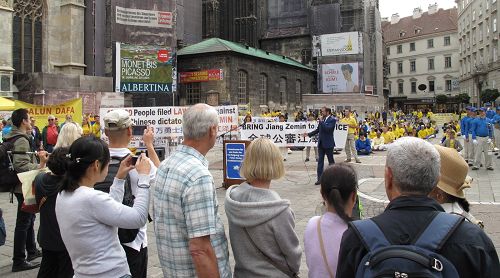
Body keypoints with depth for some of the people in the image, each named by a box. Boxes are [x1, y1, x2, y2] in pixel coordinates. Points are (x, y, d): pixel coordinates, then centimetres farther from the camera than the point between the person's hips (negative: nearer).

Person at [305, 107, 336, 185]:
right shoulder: (322, 119, 8)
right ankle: (319, 178, 10)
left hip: (328, 144, -6)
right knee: (320, 161, 6)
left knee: (331, 161, 6)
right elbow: (318, 129, 17)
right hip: (321, 143, 6)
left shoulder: (332, 120, -11)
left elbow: (328, 128, -26)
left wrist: (321, 121, -22)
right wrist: (309, 134, 9)